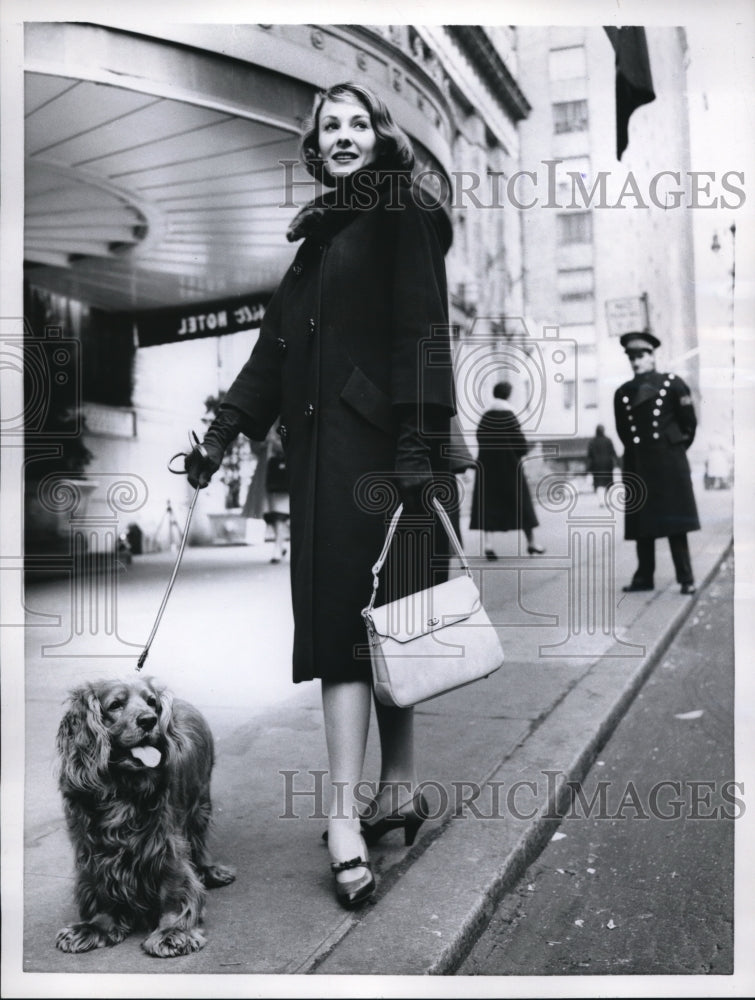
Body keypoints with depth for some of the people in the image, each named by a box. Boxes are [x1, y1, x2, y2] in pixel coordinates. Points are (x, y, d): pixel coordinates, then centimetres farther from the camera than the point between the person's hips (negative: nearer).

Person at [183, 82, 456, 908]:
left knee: (373, 615, -10)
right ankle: (385, 793, 7)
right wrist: (224, 431, 15)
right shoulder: (319, 235, 24)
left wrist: (419, 439, -20)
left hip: (380, 444, -7)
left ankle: (349, 811, -7)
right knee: (340, 614, 2)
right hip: (322, 447, 7)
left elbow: (421, 331, -9)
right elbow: (277, 344, 21)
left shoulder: (405, 219, 3)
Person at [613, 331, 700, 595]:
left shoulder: (672, 384, -2)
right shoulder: (623, 393, 7)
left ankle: (686, 578, 5)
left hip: (669, 463, -3)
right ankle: (644, 577, 15)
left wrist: (675, 448, 8)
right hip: (638, 466, 4)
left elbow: (689, 423, 3)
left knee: (675, 522, -1)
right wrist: (637, 451, 11)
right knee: (641, 523, 6)